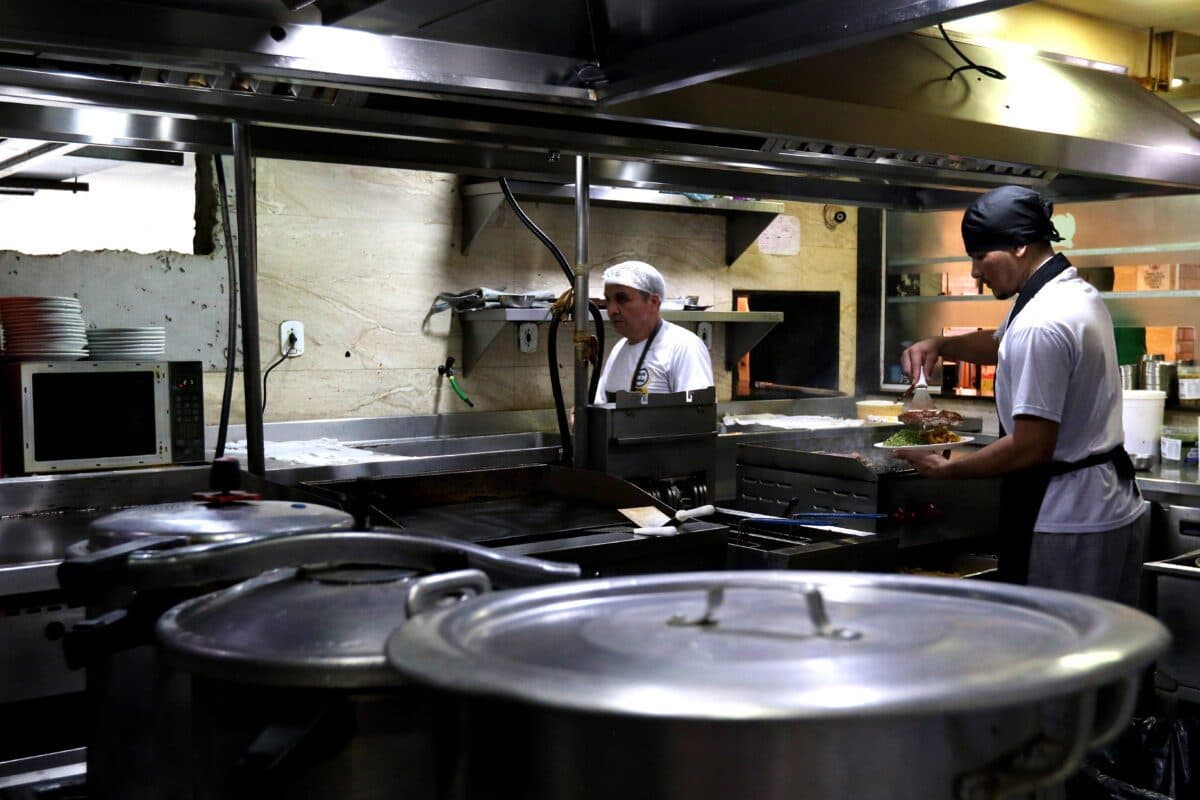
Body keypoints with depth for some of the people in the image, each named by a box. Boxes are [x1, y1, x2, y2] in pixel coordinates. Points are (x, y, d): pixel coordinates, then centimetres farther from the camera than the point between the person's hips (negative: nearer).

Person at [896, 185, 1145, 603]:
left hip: (1068, 528, -10)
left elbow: (1031, 446, -24)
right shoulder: (1078, 293, 10)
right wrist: (940, 345, 11)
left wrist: (945, 468, -12)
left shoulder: (1041, 324, -22)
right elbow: (1003, 344, 28)